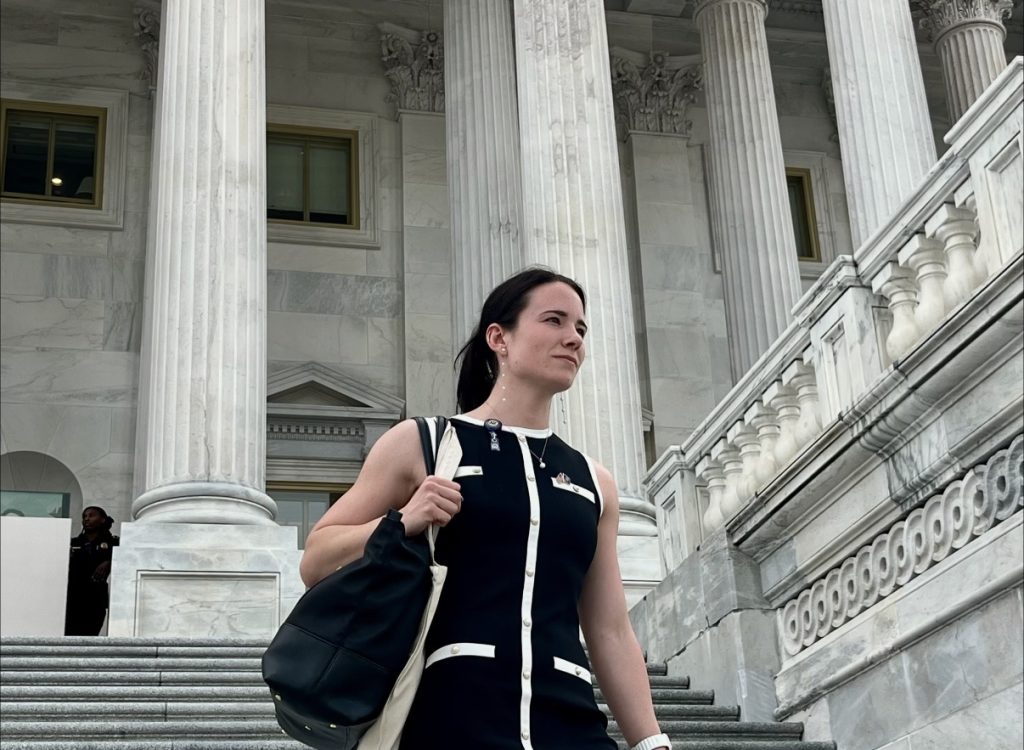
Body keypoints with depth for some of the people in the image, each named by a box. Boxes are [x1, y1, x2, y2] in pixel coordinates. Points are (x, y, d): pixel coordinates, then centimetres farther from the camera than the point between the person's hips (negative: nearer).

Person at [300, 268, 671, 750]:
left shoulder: (593, 482, 16)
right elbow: (315, 563, 7)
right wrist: (402, 523, -10)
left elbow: (610, 633, 15)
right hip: (453, 711, -3)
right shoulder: (420, 444, 6)